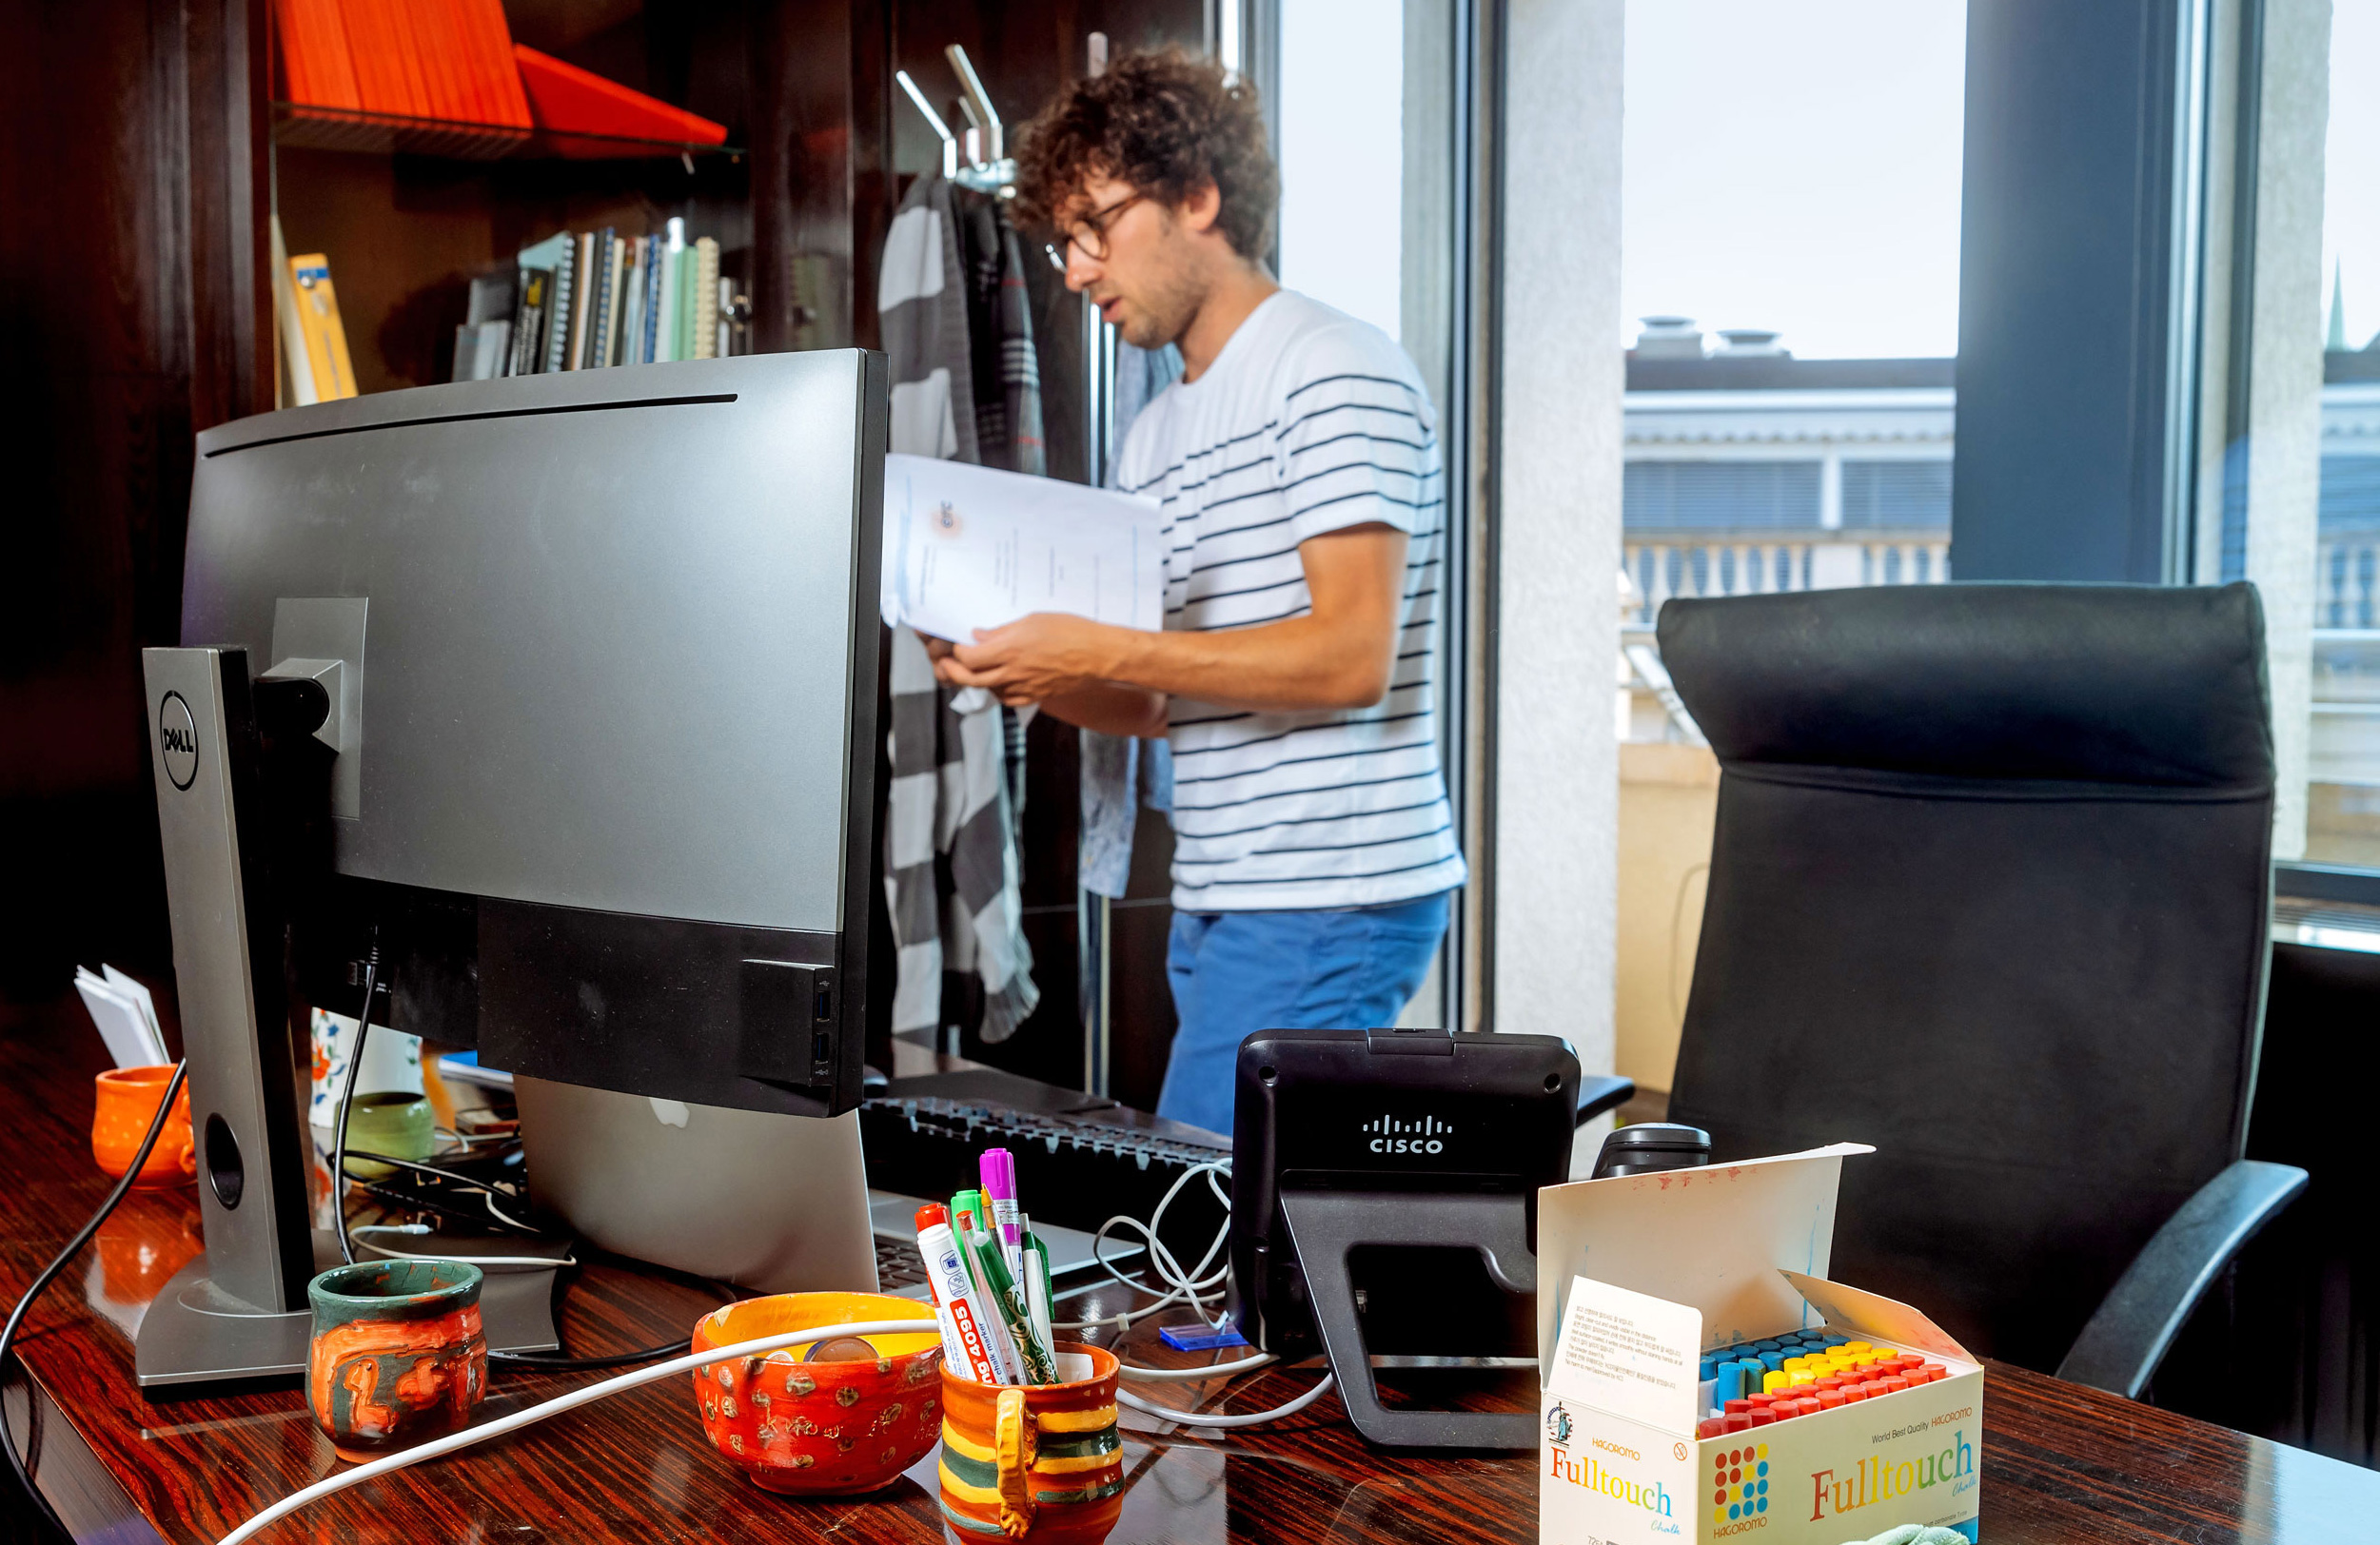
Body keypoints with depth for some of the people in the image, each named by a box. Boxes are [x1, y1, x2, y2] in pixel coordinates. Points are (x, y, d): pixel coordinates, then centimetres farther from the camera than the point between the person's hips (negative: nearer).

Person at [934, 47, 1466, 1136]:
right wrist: (1022, 672, 0)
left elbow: (1353, 657, -19)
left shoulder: (1337, 374, -8)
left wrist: (1101, 651, -20)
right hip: (1219, 905, 8)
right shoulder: (1155, 434, 20)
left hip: (1328, 898, -8)